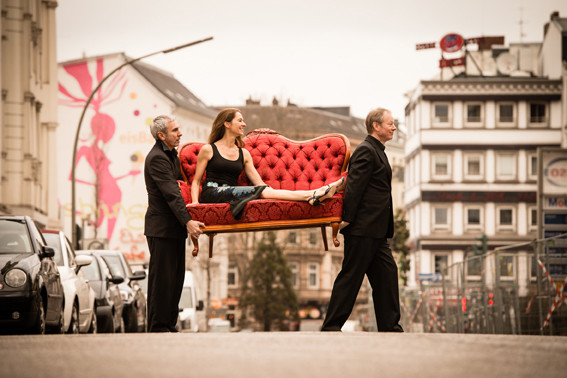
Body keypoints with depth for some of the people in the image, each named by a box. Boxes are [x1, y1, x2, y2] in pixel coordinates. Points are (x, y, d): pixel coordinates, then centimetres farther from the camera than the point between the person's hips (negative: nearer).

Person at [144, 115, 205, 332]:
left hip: (175, 228, 10)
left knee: (175, 279, 10)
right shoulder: (157, 158, -14)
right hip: (162, 229, -10)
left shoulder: (171, 155, 17)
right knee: (162, 279, -7)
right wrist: (187, 221, -29)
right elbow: (171, 194, -23)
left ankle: (169, 326, 14)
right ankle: (158, 327, -4)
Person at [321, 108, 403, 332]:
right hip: (362, 229, -10)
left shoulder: (377, 152, 21)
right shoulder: (366, 151, -11)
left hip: (376, 232, 10)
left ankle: (389, 327, 8)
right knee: (350, 276, -6)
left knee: (387, 276, 6)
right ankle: (331, 326, -2)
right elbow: (354, 186, -18)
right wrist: (347, 219, -22)